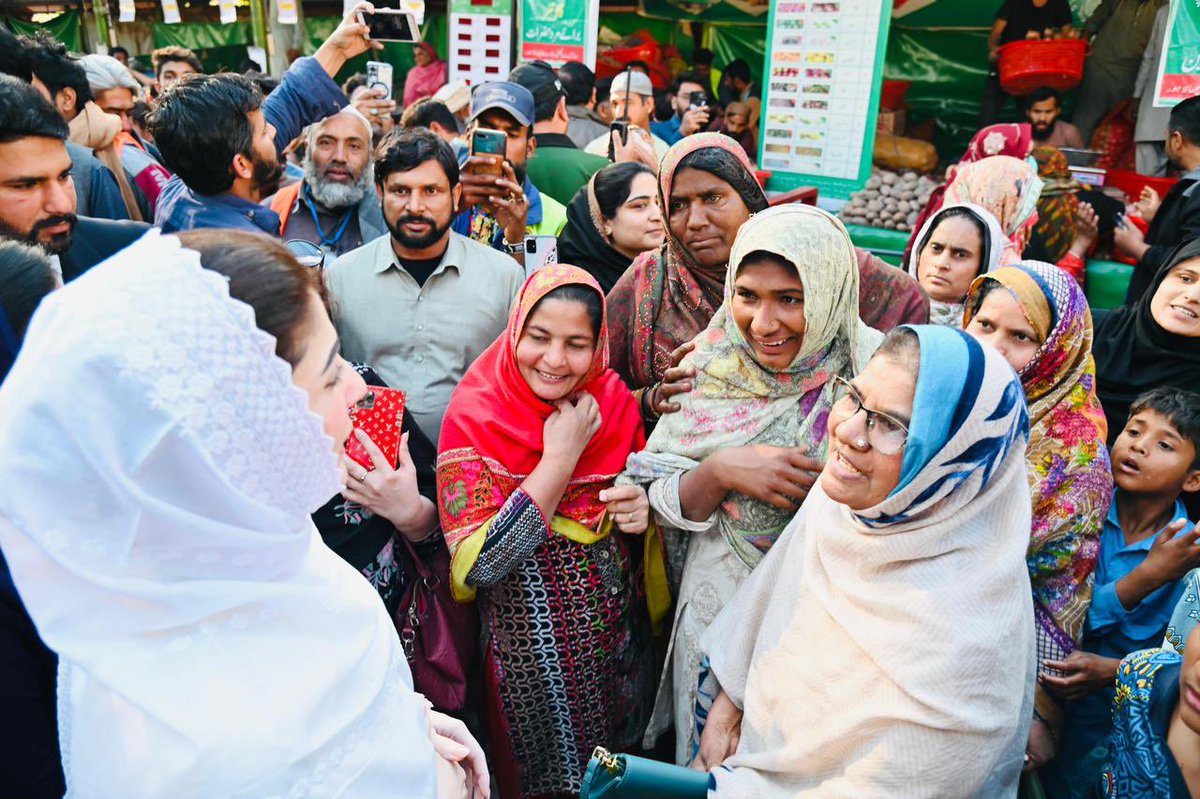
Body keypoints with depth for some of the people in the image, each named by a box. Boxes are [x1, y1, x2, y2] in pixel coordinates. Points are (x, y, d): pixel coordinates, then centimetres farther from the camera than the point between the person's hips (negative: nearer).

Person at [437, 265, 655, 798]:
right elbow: (476, 566, -25)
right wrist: (561, 457, -26)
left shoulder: (612, 400, -7)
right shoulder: (474, 417, -19)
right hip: (530, 648, -4)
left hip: (616, 632, 4)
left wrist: (641, 506, -15)